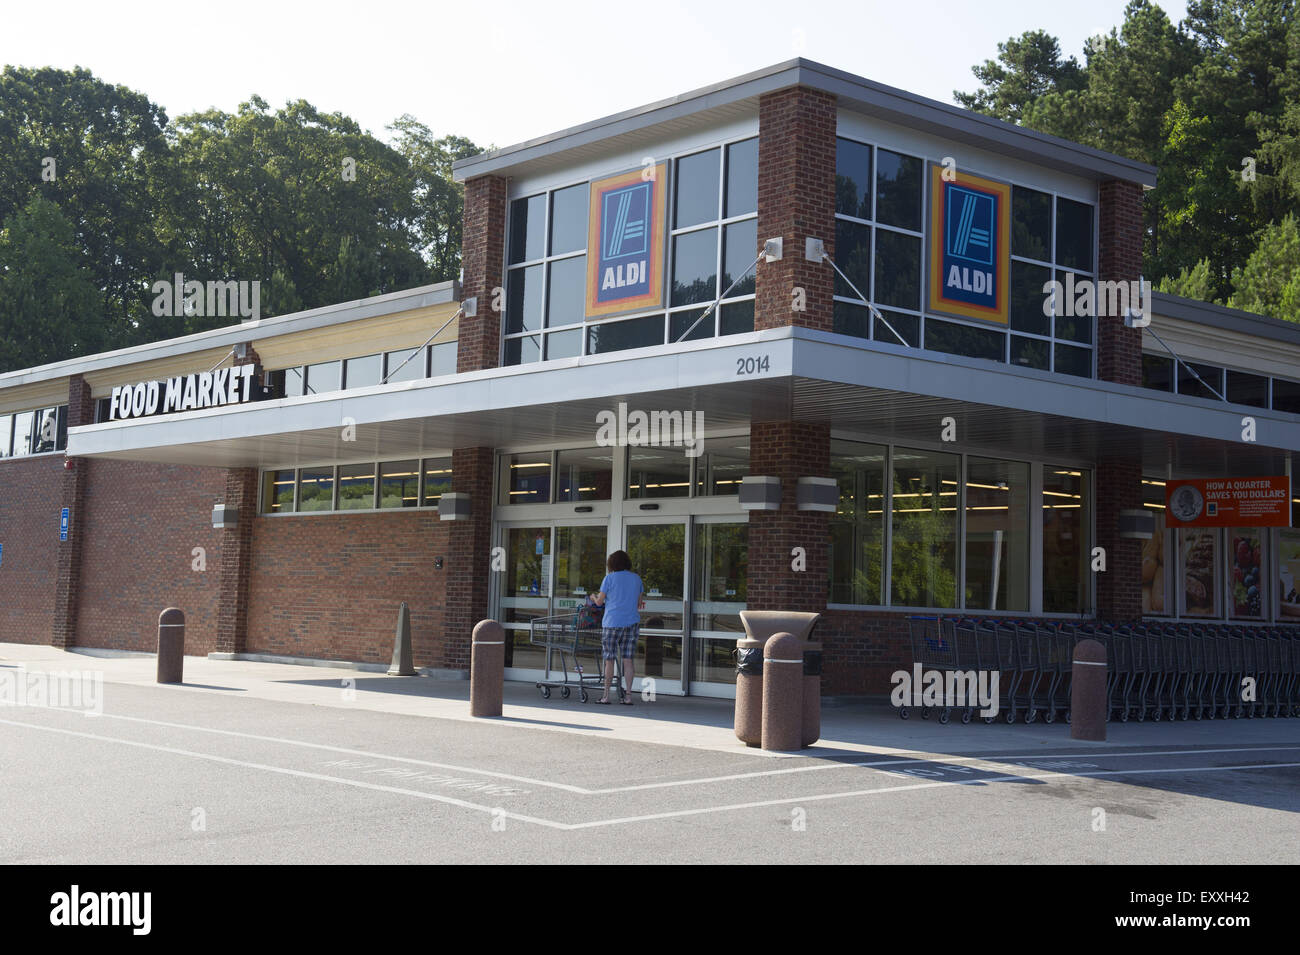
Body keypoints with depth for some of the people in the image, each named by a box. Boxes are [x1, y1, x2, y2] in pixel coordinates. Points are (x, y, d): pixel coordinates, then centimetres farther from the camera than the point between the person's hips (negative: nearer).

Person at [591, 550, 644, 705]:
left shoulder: (610, 578, -4)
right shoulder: (636, 579, 9)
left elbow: (600, 601, 0)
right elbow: (639, 604, 14)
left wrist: (594, 597, 23)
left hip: (612, 622, -4)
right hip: (632, 622, 4)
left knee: (609, 660, 3)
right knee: (628, 659, 5)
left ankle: (606, 696, 6)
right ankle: (628, 696, 3)